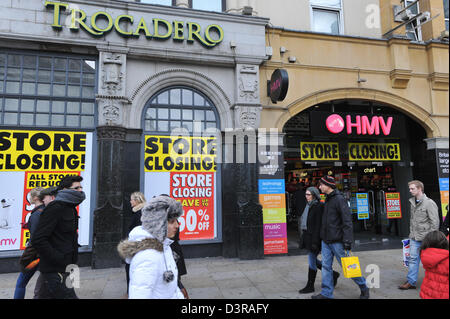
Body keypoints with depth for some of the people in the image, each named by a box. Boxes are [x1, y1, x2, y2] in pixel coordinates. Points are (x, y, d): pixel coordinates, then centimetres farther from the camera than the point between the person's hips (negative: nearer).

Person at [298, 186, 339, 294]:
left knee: (311, 261, 0)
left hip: (314, 237, -9)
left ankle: (310, 286, 13)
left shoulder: (318, 206, -15)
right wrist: (305, 238, 20)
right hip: (308, 236, 9)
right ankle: (332, 274, 33)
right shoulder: (309, 206, 12)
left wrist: (315, 241, -22)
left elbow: (318, 225, -19)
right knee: (313, 260, 16)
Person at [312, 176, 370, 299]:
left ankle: (364, 288, 25)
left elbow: (347, 222, -19)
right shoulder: (327, 200, 12)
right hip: (326, 241, 8)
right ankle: (326, 293, 17)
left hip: (337, 241, -8)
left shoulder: (339, 199, -14)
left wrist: (347, 243, -22)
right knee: (326, 266, 8)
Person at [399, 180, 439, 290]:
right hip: (414, 238, 6)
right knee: (413, 258, 6)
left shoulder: (429, 203, -11)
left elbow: (435, 222, -12)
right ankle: (411, 282, 11)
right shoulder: (412, 202, 10)